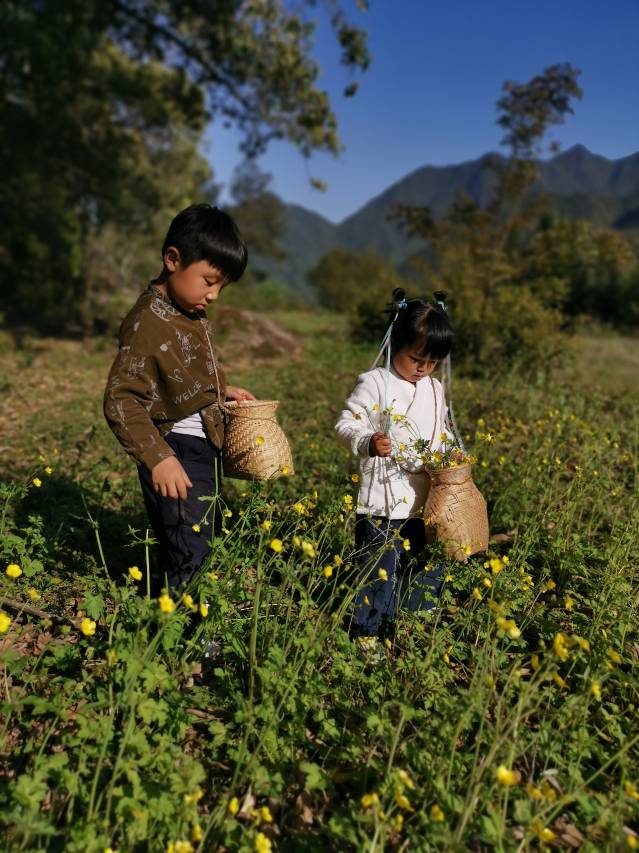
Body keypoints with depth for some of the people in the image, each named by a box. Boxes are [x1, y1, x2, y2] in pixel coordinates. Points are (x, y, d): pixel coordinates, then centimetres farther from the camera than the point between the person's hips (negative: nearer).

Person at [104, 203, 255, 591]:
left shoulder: (194, 314, 7)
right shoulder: (148, 323, -20)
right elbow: (121, 400, -24)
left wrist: (224, 390, 8)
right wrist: (157, 458, -28)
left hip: (207, 449, 10)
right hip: (177, 456, -9)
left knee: (210, 538, 20)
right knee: (189, 555, -6)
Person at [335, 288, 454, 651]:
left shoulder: (436, 389, 12)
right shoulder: (376, 383, -9)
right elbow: (346, 424, -11)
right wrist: (368, 442, -30)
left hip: (426, 505, 7)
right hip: (383, 503, -7)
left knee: (428, 571, 16)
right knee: (379, 572, -1)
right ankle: (367, 634, 18)